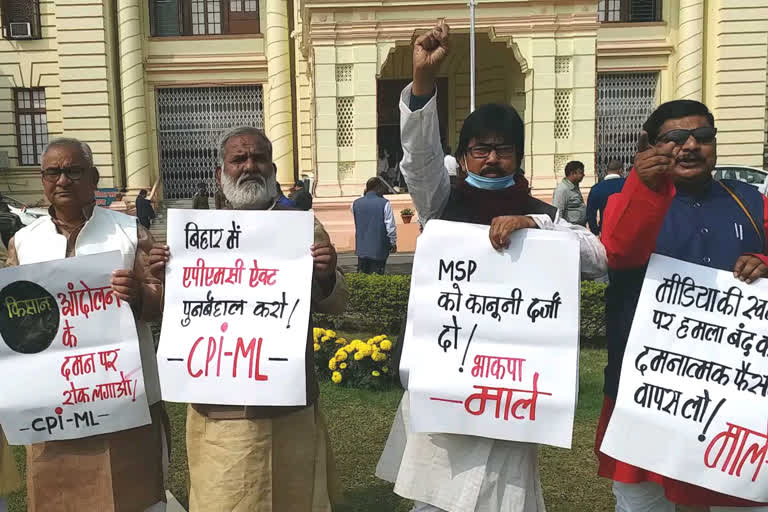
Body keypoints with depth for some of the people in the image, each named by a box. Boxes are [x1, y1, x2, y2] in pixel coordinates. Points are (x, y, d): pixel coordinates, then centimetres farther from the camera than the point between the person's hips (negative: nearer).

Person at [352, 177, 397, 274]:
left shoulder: (355, 203, 0)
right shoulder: (384, 204, -13)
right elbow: (391, 227, -9)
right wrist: (393, 243, 2)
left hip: (361, 249, 4)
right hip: (379, 250, -4)